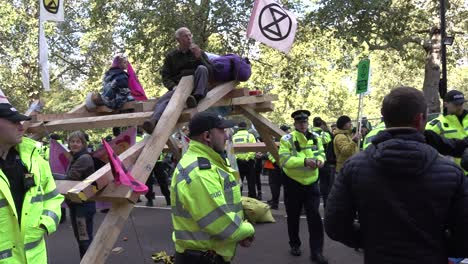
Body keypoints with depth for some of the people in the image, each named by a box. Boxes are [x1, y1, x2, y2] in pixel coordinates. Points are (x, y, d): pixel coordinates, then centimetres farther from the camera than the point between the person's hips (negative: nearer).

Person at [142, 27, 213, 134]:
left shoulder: (199, 52, 18)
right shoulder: (171, 56, 17)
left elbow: (210, 70, 9)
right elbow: (165, 77, 11)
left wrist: (199, 57, -8)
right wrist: (173, 86, -11)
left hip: (195, 87, 0)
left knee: (201, 68, -27)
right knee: (163, 100, -31)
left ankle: (197, 97, -41)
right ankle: (154, 121, -59)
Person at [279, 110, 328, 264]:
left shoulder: (315, 138, 4)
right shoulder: (287, 139, -12)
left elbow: (321, 153, 9)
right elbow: (284, 160, -21)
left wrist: (320, 160, -16)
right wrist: (304, 161, -31)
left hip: (311, 184, 3)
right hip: (293, 184, -2)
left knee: (314, 217, -2)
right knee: (293, 217, 12)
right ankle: (294, 245, 33)